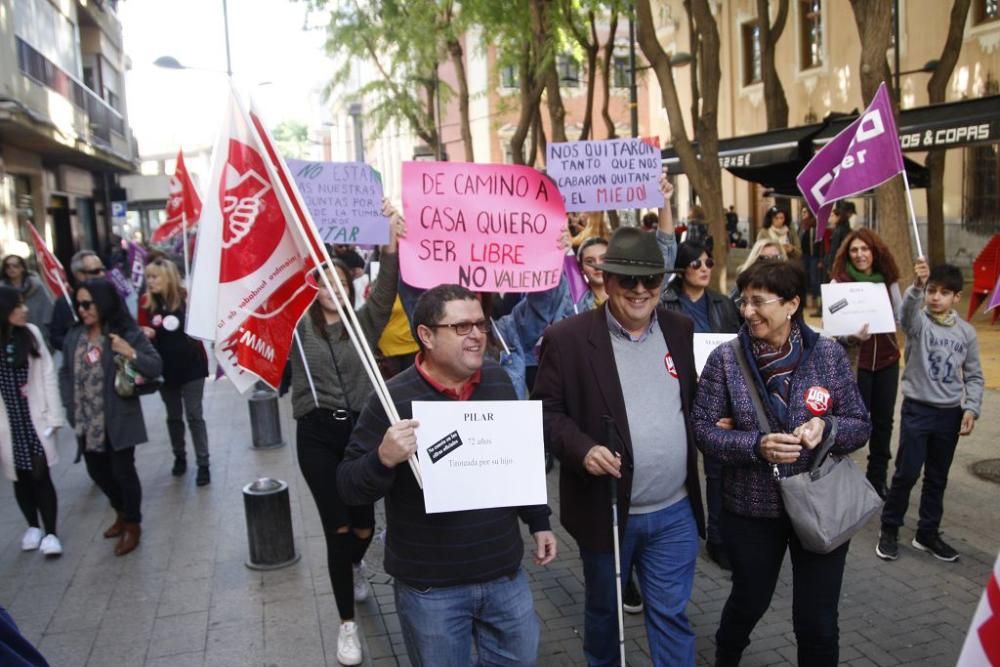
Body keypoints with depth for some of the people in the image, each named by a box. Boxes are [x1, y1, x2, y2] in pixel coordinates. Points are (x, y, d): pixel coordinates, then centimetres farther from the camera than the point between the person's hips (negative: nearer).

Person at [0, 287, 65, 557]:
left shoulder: (31, 333, -3)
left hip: (35, 420, 0)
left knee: (40, 476, -1)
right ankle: (33, 526, 32)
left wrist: (53, 416, -4)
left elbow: (47, 375, -1)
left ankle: (50, 533, 10)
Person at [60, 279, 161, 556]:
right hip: (86, 421, 6)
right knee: (97, 471, 17)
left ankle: (133, 523, 23)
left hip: (118, 419, -6)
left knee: (122, 471, 3)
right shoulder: (74, 336, 4)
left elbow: (156, 367, -11)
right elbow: (65, 373, 13)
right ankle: (122, 513, 40)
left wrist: (131, 353, -27)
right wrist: (70, 405, 3)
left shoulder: (128, 334, -11)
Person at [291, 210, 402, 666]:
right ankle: (347, 623, 16)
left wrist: (392, 248, -24)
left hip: (360, 429, 2)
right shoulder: (298, 326, 4)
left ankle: (355, 565, 48)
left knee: (364, 525, 8)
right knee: (336, 528, -1)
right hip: (317, 434, -1)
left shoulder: (363, 324, 6)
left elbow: (384, 294, -10)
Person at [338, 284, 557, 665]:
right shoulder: (394, 399, -16)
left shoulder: (498, 380, 0)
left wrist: (538, 520, 16)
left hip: (505, 574, 5)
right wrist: (383, 459, -32)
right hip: (429, 586, -4)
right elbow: (348, 488, -13)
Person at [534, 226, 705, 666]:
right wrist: (582, 448, -24)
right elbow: (545, 411, -9)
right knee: (604, 609, 20)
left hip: (675, 511, 3)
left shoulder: (681, 331, 3)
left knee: (670, 615, 13)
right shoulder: (568, 338, -12)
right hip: (605, 509, -2)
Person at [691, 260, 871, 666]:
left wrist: (827, 427, -22)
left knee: (818, 623, 10)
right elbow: (703, 429, -9)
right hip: (751, 509, 0)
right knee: (749, 602, 21)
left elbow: (860, 425, 0)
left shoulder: (828, 354, -6)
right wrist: (756, 446, -24)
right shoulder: (725, 359, -9)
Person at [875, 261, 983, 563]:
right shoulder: (918, 321, -7)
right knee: (906, 473, 0)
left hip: (950, 413, 4)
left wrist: (971, 408, -3)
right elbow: (907, 310, -32)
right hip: (917, 409, -3)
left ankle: (928, 533, 27)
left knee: (937, 478, 13)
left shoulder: (966, 332, 3)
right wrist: (917, 285, -51)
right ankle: (889, 530, 16)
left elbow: (974, 375, 8)